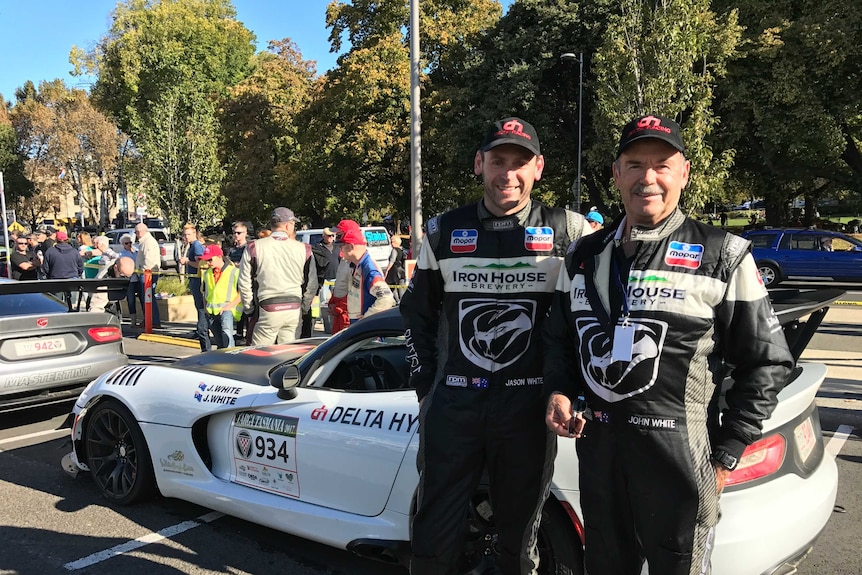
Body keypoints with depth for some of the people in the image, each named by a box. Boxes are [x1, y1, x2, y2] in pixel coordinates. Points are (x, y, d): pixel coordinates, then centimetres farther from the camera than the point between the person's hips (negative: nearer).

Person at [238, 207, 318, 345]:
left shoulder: (254, 247, -1)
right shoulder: (304, 249, 2)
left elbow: (244, 282, 1)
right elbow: (312, 283, 4)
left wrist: (248, 307, 13)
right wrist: (304, 306, 16)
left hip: (268, 309, -2)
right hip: (294, 309, 2)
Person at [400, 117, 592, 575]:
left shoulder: (568, 231, 0)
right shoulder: (444, 231, 5)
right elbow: (417, 312, 13)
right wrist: (425, 384, 8)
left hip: (528, 405, -1)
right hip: (451, 404, 1)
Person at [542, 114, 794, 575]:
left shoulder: (721, 256, -3)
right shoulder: (584, 256, 10)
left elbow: (766, 362, -1)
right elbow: (558, 336, 18)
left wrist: (725, 456, -4)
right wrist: (558, 392, -1)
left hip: (679, 454, -4)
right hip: (597, 448, 4)